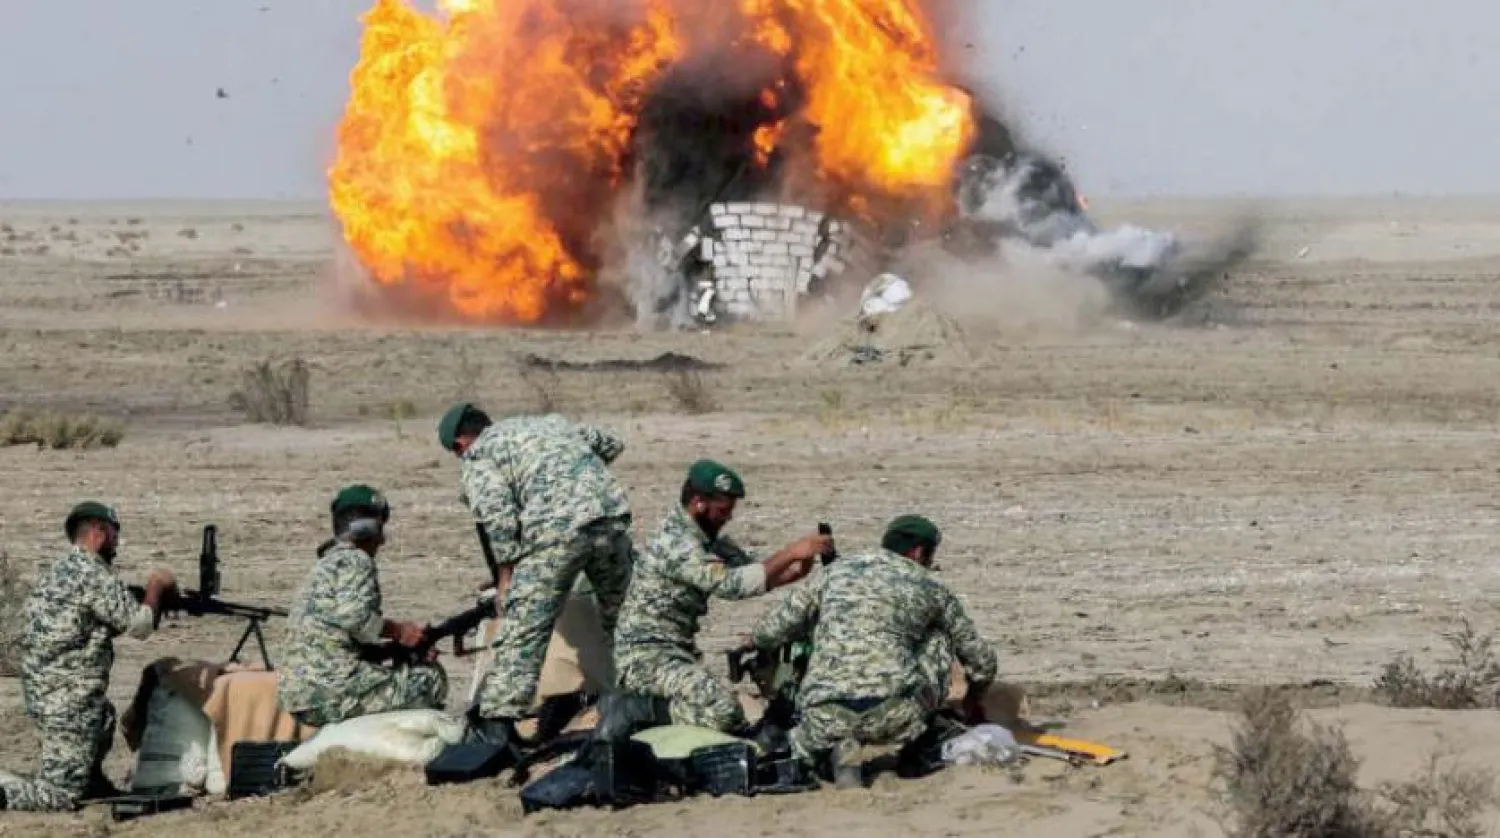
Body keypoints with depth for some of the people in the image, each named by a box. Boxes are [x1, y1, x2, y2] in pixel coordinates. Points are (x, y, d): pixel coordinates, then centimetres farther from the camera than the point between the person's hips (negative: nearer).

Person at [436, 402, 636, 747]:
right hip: (613, 515, 6)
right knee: (622, 620, 22)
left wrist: (506, 574, 4)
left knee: (522, 632, -6)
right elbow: (611, 443, 33)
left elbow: (498, 516, -2)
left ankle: (496, 725, -15)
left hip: (556, 528, -6)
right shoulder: (548, 422, 31)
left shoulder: (476, 457, 12)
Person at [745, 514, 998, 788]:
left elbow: (776, 627, 16)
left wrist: (750, 642, 41)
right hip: (893, 713, -1)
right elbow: (982, 661, 26)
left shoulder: (837, 570, 20)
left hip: (826, 716, 1)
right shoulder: (931, 587, 17)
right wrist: (972, 701, 48)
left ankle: (835, 752, 2)